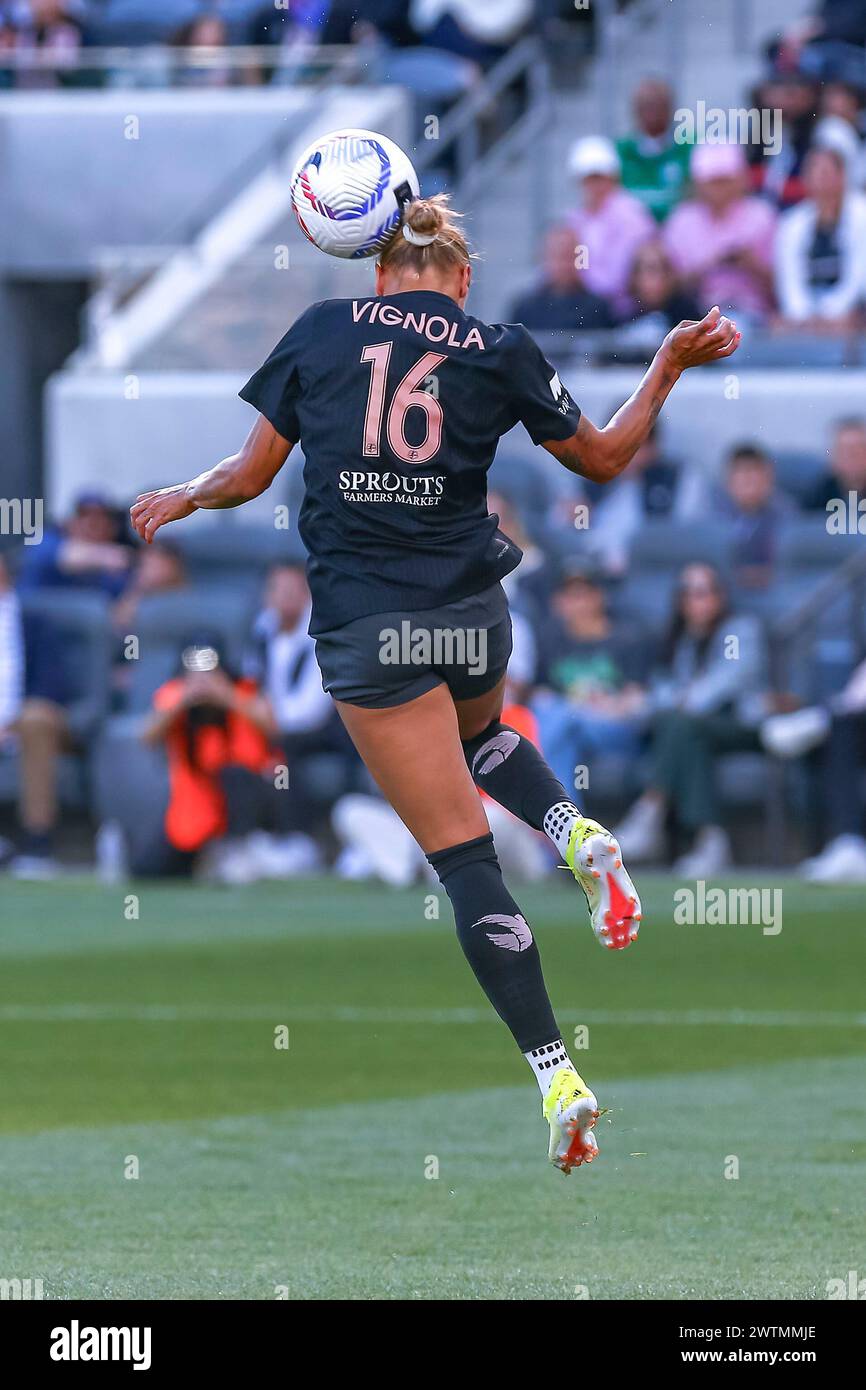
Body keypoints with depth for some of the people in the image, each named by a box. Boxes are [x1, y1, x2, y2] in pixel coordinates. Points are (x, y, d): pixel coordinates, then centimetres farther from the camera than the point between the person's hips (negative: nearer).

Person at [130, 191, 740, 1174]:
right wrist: (671, 365, 24)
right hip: (471, 611, 2)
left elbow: (249, 475, 5)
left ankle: (557, 1076, -12)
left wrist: (181, 498, 25)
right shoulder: (499, 350, 3)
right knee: (477, 733, 38)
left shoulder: (322, 329, 2)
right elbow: (602, 457, 13)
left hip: (365, 623, -2)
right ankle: (576, 834, 6)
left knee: (463, 858, -3)